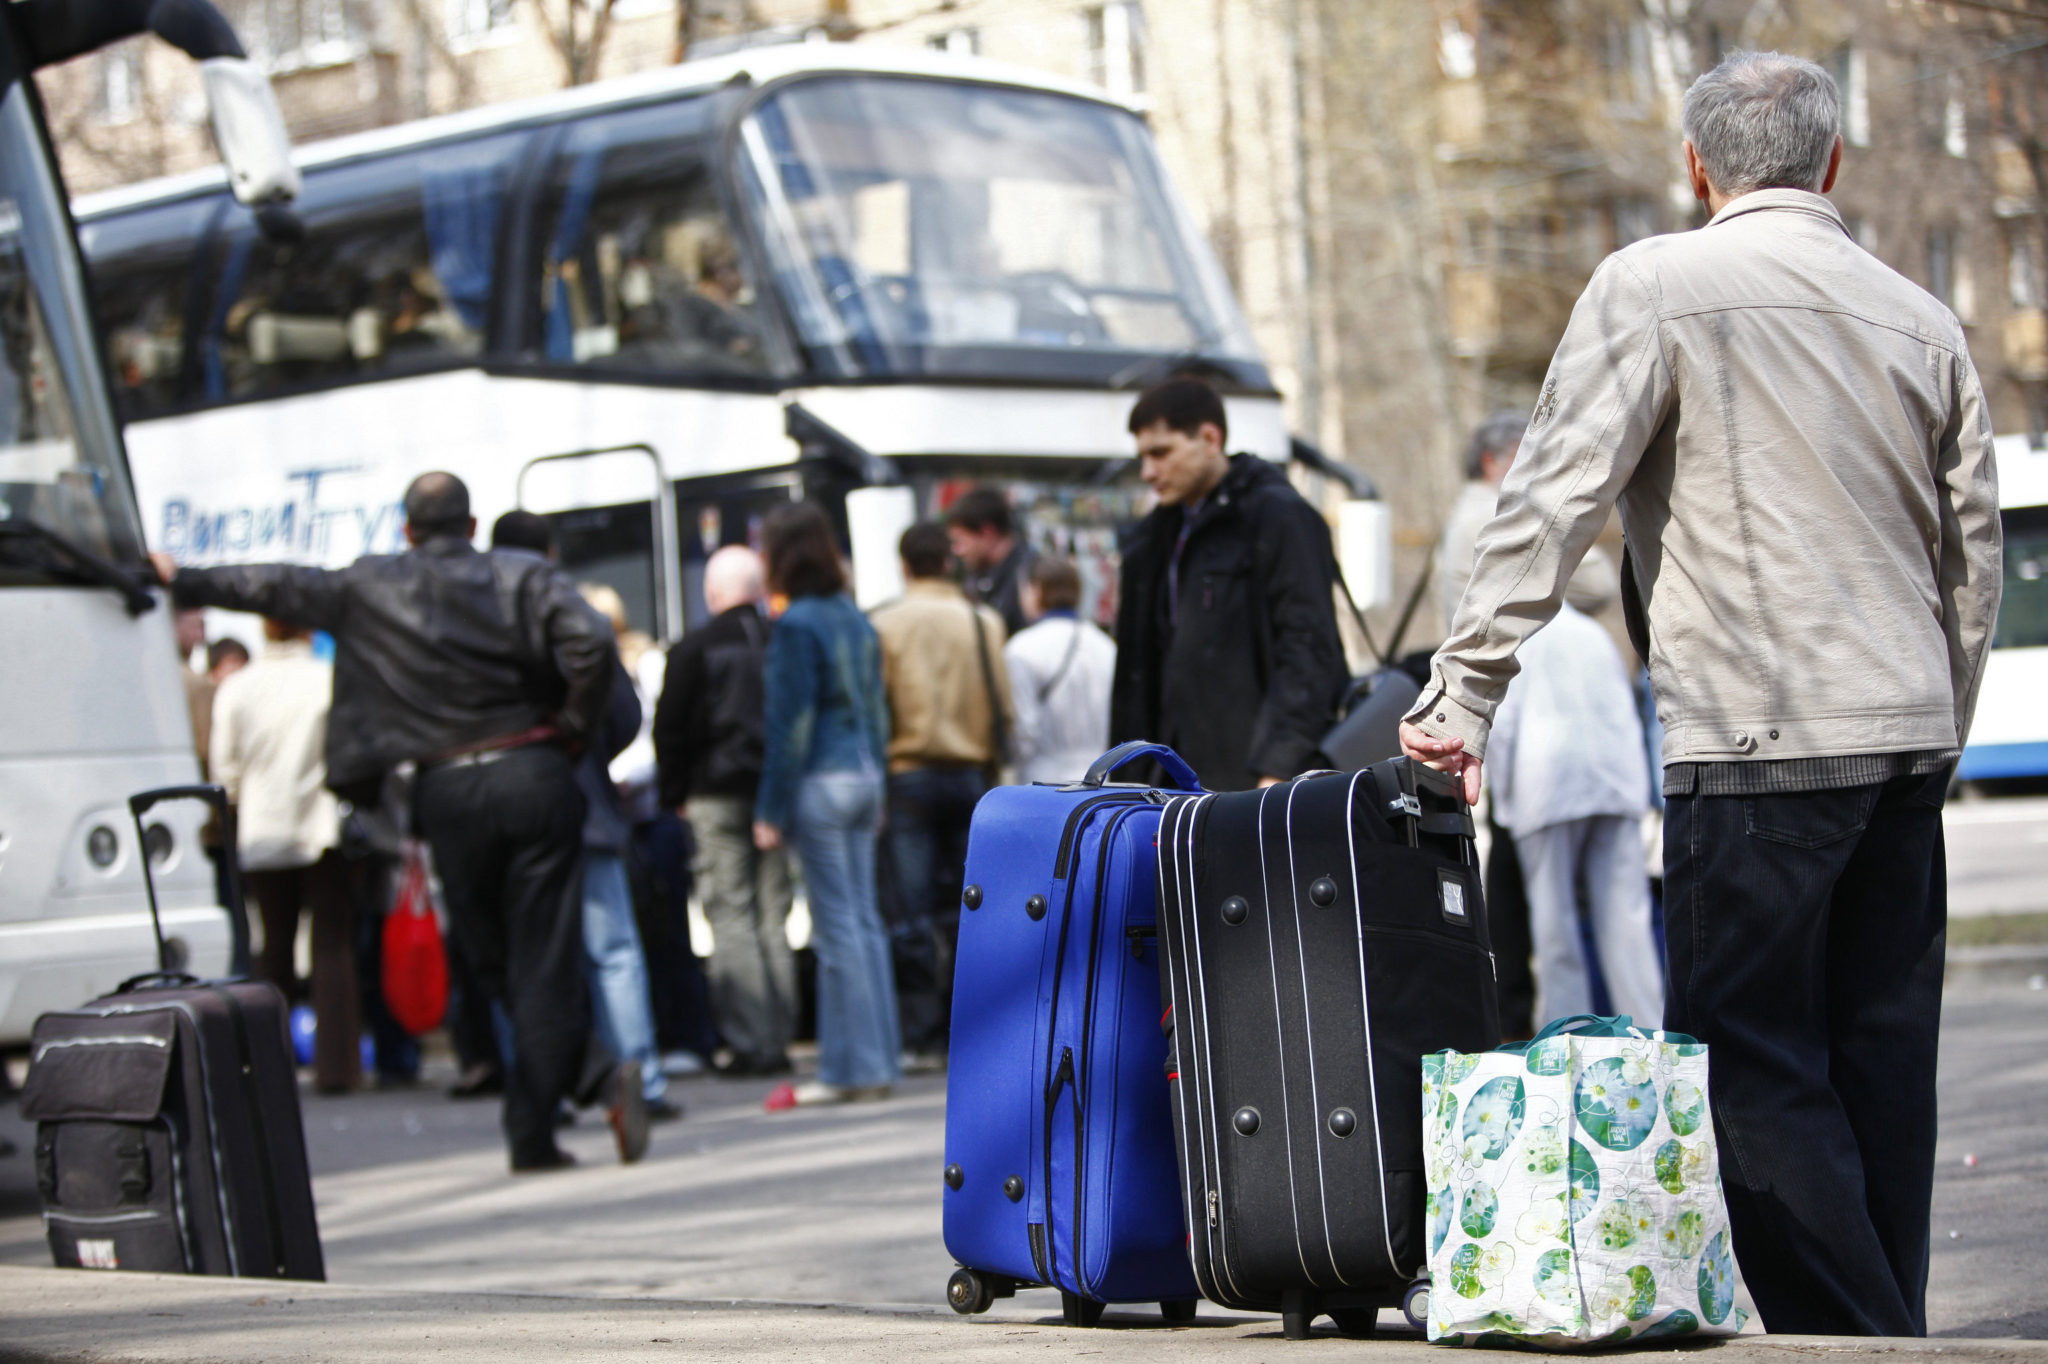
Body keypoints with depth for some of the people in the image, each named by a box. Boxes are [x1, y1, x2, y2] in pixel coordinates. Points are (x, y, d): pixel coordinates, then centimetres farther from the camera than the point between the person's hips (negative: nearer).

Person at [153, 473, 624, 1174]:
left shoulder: (368, 587, 8)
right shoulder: (523, 575, 4)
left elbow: (276, 587, 19)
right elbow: (590, 641, -12)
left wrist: (183, 581, 33)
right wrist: (576, 725, 2)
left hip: (448, 792, 0)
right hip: (533, 771, 0)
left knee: (494, 964, 10)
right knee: (543, 959, 0)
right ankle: (531, 1129, -9)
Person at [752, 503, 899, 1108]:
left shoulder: (796, 625, -12)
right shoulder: (855, 618, 11)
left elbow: (789, 723, -13)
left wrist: (771, 810, -10)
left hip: (822, 783, -8)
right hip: (863, 775, 8)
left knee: (837, 925, -4)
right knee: (864, 920, 10)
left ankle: (852, 1069, -1)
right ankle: (878, 1062, 13)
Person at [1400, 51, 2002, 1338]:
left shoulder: (1656, 286, -3)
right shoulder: (1923, 318, 13)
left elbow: (1553, 498, -10)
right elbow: (1973, 559, 16)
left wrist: (1463, 693, -8)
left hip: (1758, 744, -6)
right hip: (1905, 737, 6)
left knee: (1756, 1060, -3)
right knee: (1881, 1058, 10)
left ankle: (1848, 1341, -8)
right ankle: (1895, 1330, 13)